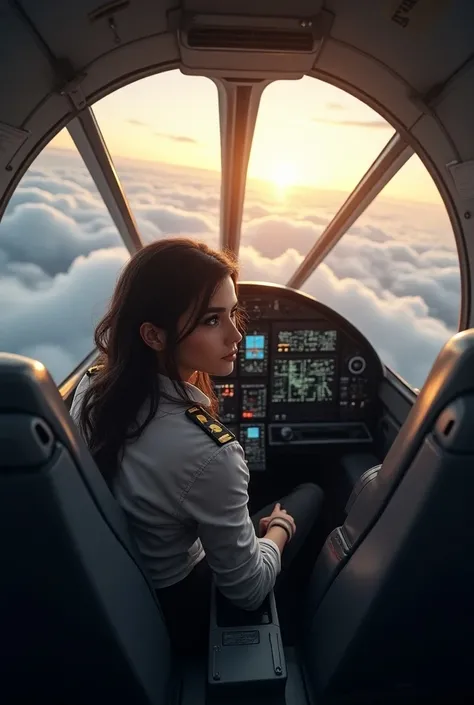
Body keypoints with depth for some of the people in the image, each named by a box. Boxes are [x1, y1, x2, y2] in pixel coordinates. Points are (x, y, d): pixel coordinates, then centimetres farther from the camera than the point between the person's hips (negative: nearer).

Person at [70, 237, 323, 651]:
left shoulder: (93, 384, -17)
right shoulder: (207, 453, -41)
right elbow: (249, 592, -23)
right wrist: (281, 526, -4)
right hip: (176, 611, -5)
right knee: (311, 495, 10)